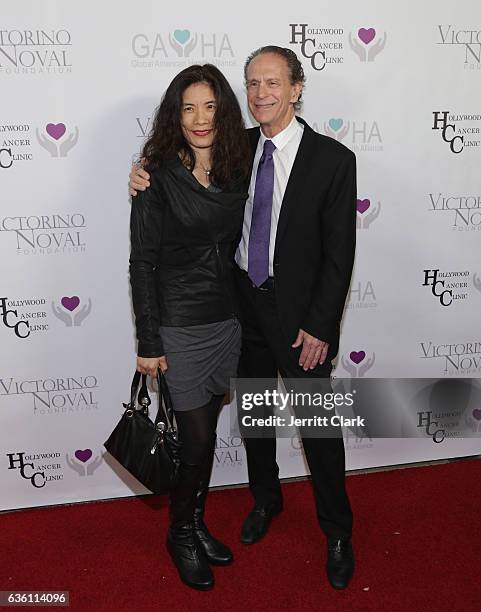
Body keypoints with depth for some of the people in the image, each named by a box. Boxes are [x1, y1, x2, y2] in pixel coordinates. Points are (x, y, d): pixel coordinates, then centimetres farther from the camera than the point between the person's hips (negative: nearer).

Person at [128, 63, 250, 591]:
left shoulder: (236, 171, 3)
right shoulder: (158, 177, -12)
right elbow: (142, 263, -11)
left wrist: (245, 310, 9)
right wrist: (148, 343, -12)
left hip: (227, 321, 5)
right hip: (179, 326, -5)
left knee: (204, 432, 16)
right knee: (198, 439, 3)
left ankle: (196, 523, 37)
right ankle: (181, 533, 28)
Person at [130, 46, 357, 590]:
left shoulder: (332, 159, -13)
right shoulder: (239, 146, 0)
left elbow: (339, 253, -12)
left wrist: (319, 326, -14)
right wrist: (146, 172, -9)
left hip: (299, 312, -4)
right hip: (244, 302, 5)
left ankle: (337, 531, 28)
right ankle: (265, 500, 45)